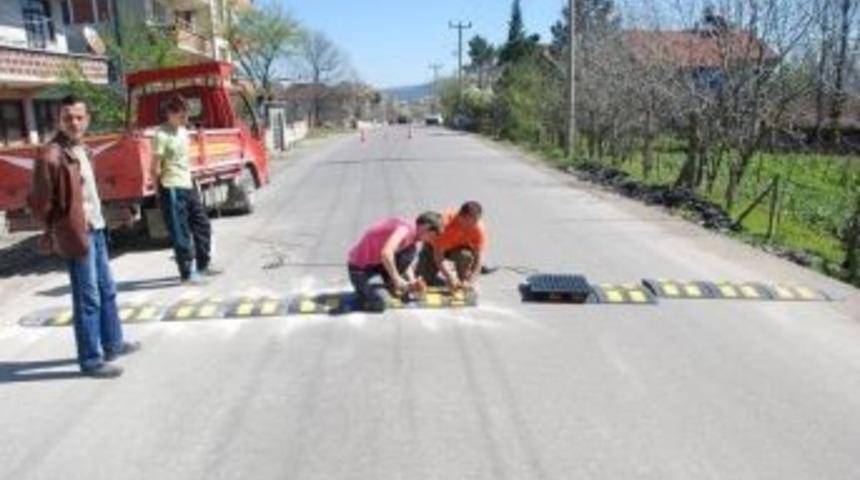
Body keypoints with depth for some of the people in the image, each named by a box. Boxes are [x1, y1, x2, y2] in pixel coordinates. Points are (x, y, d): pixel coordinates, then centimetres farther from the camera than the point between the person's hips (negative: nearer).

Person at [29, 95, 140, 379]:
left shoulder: (81, 150, 10)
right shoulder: (51, 156, -17)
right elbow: (39, 203, -15)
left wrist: (94, 220, 13)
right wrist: (59, 228, -3)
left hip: (95, 230, 9)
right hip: (77, 235, -9)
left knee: (107, 290, 19)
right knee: (88, 299, -2)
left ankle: (112, 344, 34)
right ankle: (91, 360, 8)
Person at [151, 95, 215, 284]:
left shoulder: (183, 131, 13)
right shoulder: (162, 135, -13)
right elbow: (156, 168, -15)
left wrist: (190, 180, 15)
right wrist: (162, 189, -12)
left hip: (188, 186, 9)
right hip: (172, 189, -9)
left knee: (202, 225, 13)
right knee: (181, 233, -3)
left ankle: (202, 266, 26)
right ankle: (186, 273, 5)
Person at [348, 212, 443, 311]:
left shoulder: (413, 234, 4)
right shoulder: (406, 229, -26)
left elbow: (407, 263, 9)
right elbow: (386, 253, -40)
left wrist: (412, 282, -10)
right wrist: (397, 280, -29)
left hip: (378, 261, 8)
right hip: (360, 268, -8)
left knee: (411, 250, -8)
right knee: (379, 303, -22)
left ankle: (392, 285, 5)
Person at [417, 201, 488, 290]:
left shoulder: (479, 229, -29)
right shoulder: (446, 221, -37)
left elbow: (479, 257, -32)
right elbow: (438, 254, -39)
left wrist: (470, 281, -46)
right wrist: (450, 278, -48)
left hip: (458, 249, 1)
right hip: (434, 247, -1)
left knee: (466, 256, -33)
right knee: (425, 278, -16)